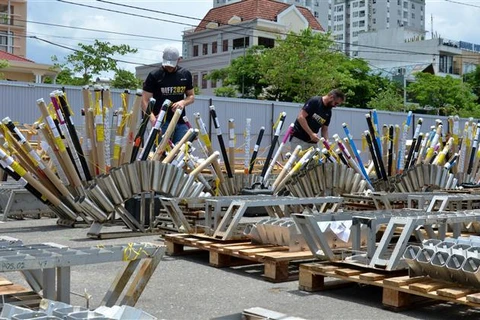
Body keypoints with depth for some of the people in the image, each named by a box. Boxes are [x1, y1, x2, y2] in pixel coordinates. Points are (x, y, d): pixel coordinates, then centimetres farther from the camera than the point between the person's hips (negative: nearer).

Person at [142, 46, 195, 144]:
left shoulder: (185, 74, 9)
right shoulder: (154, 76, -3)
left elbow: (191, 96, 18)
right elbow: (145, 100, -6)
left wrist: (183, 102, -6)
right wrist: (152, 117, -24)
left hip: (181, 122, 4)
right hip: (162, 122, -4)